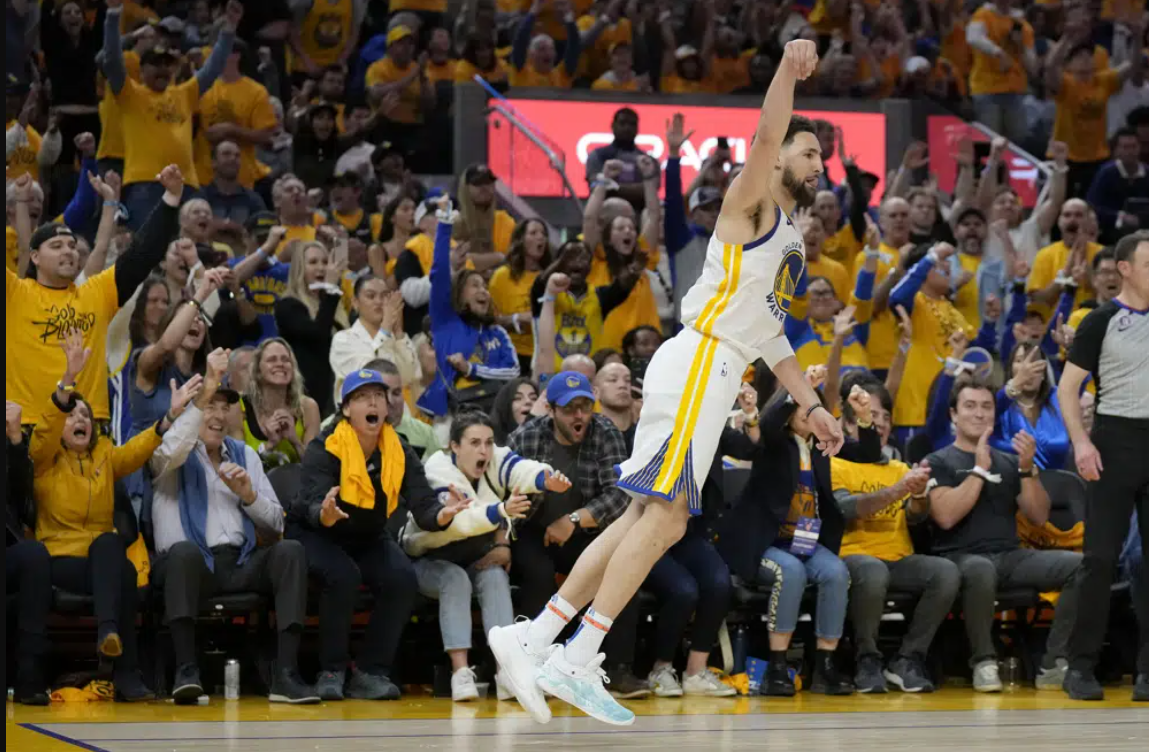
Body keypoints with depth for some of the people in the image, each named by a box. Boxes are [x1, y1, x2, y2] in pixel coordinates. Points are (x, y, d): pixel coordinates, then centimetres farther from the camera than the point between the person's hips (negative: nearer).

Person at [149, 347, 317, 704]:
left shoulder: (245, 454, 22)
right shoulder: (172, 456, 10)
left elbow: (276, 524, 16)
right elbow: (169, 452, -20)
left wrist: (248, 494, -5)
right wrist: (203, 395, -27)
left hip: (241, 565, 4)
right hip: (190, 564, -4)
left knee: (290, 551, -24)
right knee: (185, 550, -37)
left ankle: (286, 673, -33)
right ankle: (186, 669, -38)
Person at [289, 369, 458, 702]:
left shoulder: (400, 452, -7)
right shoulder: (325, 448, -19)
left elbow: (423, 506, -18)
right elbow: (312, 507, -32)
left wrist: (441, 515, -43)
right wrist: (325, 514, -57)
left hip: (369, 539, 4)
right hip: (315, 535, -4)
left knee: (404, 580, -23)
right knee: (343, 575, -34)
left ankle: (370, 673, -12)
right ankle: (331, 672, -19)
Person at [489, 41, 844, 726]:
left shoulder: (791, 238, 26)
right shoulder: (752, 206, 0)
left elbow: (769, 334, 30)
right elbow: (765, 139, -20)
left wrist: (812, 406, 25)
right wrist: (789, 70, -34)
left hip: (716, 377, 9)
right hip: (698, 361, -9)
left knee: (652, 518, 4)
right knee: (664, 513, -15)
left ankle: (532, 640, 3)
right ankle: (578, 662, -17)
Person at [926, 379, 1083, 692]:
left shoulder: (1009, 463, 20)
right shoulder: (938, 463, 7)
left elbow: (1039, 517, 11)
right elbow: (946, 516, -10)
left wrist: (1027, 468, -2)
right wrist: (980, 469, -9)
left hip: (1011, 557, 5)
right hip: (961, 557, -4)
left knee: (1081, 565, -21)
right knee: (981, 570, -42)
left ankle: (1054, 665, -20)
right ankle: (984, 662, -23)